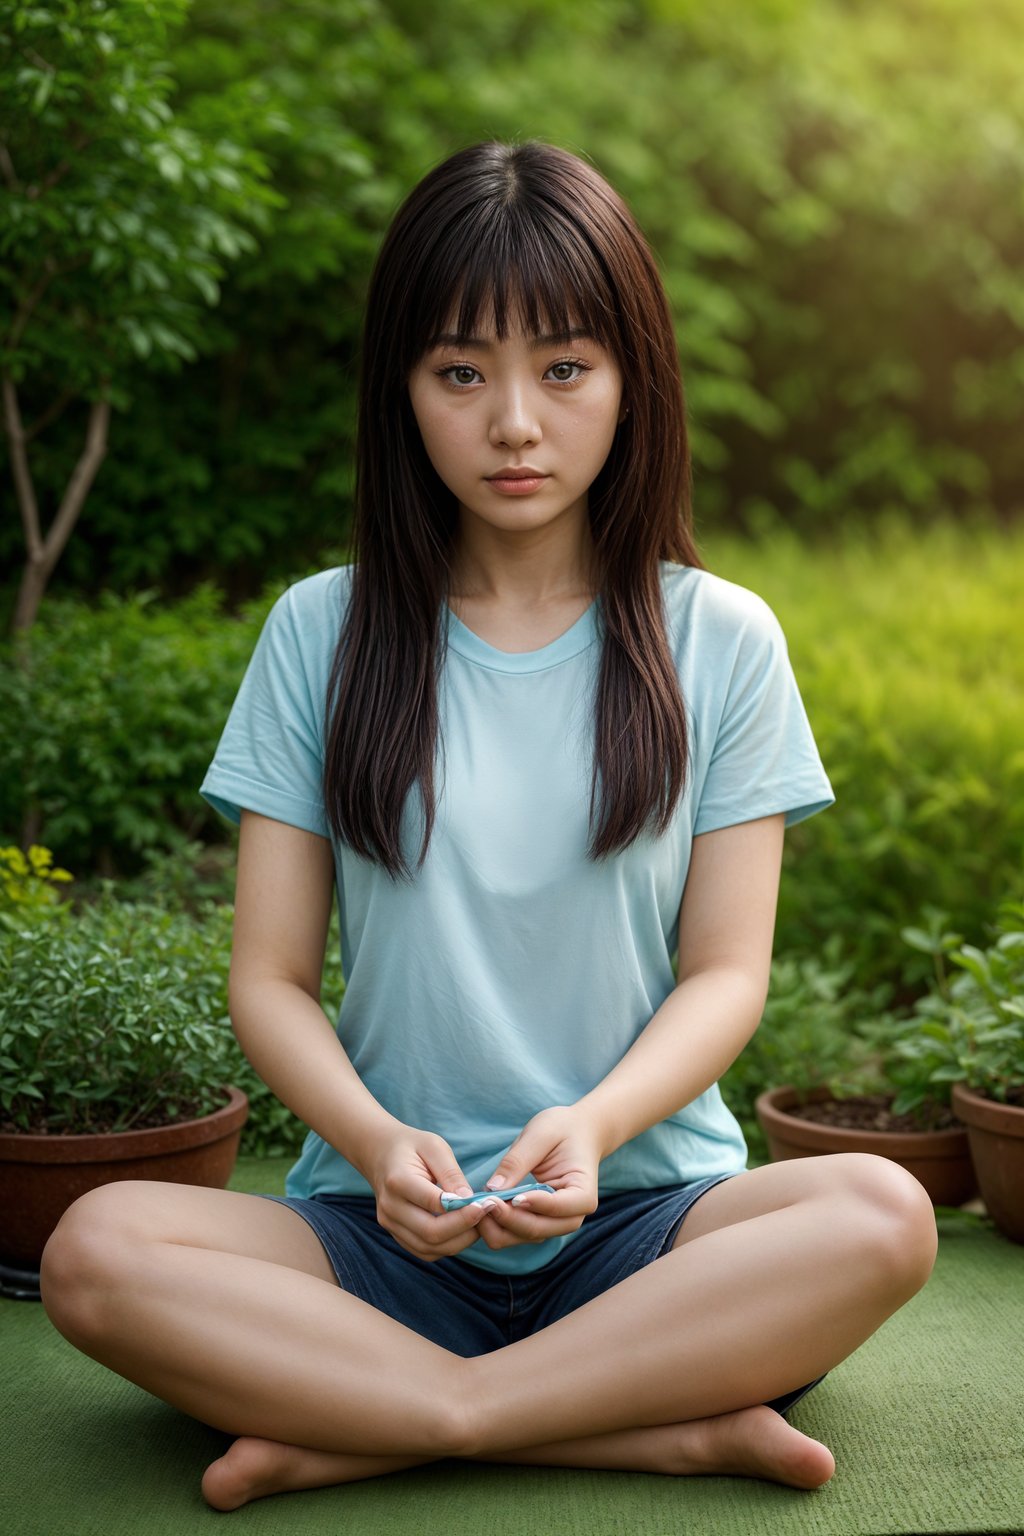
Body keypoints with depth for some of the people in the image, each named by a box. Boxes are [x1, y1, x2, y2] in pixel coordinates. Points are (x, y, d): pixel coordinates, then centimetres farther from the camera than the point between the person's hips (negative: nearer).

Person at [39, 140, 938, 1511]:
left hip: (641, 1215, 0)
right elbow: (270, 975, 2)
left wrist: (595, 1123, -19)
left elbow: (726, 973, 2)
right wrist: (376, 1142, -18)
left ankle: (360, 1429, -21)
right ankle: (673, 1425, -24)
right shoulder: (322, 634, 5)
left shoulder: (721, 642, 5)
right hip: (388, 1229, 0)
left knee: (882, 1216, -30)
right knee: (97, 1254, -27)